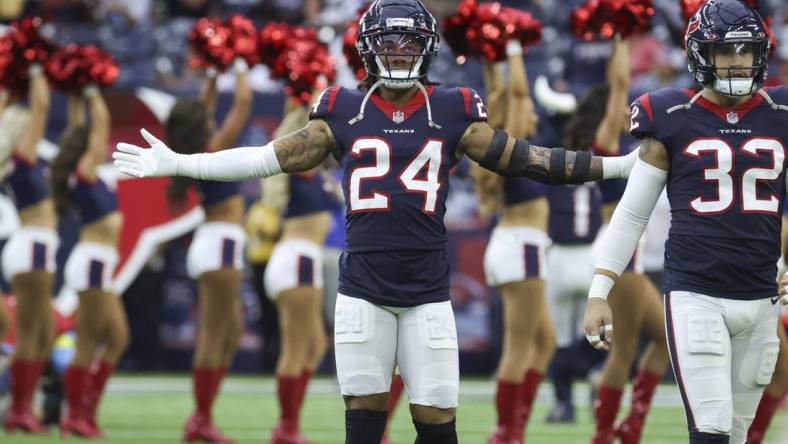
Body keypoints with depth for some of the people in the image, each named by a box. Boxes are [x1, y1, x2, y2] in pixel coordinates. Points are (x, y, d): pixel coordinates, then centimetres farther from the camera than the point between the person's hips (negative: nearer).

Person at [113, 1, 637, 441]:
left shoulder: (452, 112, 3)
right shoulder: (343, 111, 5)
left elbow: (524, 160, 5)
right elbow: (271, 158, 8)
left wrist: (622, 166, 3)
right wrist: (176, 165, 6)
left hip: (428, 292, 0)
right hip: (363, 291, 0)